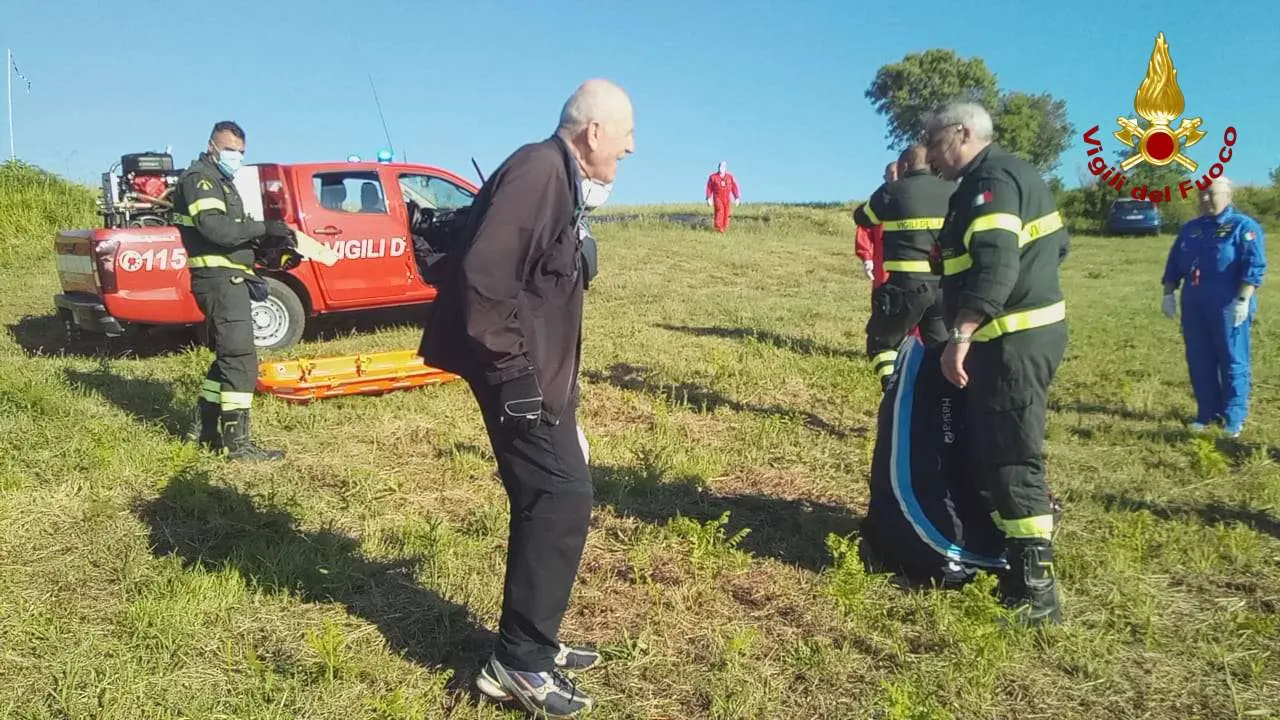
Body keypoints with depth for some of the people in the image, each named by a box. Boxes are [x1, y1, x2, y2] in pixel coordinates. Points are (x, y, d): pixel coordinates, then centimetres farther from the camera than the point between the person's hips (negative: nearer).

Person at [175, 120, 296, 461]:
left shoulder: (221, 182, 25)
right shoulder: (199, 178, -8)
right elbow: (216, 229, -23)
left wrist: (271, 248, 5)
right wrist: (265, 228, -20)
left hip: (228, 280, 11)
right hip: (220, 279, -11)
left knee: (227, 357, 15)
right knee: (241, 358, -13)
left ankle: (208, 433, 23)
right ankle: (237, 443, -11)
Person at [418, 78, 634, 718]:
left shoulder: (565, 181, 17)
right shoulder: (539, 169, -16)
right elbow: (483, 276, -26)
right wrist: (512, 370, -22)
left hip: (541, 371, 11)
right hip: (520, 374, -11)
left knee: (550, 500, 14)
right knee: (560, 499, -8)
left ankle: (533, 644, 27)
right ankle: (519, 664, 5)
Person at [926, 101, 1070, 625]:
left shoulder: (990, 181, -14)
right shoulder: (1013, 173, 19)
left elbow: (996, 263, -28)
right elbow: (1057, 244, 25)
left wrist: (960, 334, -33)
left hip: (1013, 340, -11)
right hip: (1030, 330, 11)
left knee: (1012, 461, -9)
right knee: (991, 453, 17)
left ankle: (1035, 591, -5)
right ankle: (1022, 561, 26)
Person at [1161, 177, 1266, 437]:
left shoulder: (1244, 226, -3)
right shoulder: (1190, 229, 14)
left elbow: (1255, 266, -12)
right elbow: (1174, 264, 19)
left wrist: (1242, 300, -20)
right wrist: (1168, 294, 10)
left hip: (1228, 309, -6)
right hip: (1194, 308, 6)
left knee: (1233, 362, -1)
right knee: (1199, 363, 9)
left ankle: (1233, 419, 4)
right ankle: (1207, 413, 18)